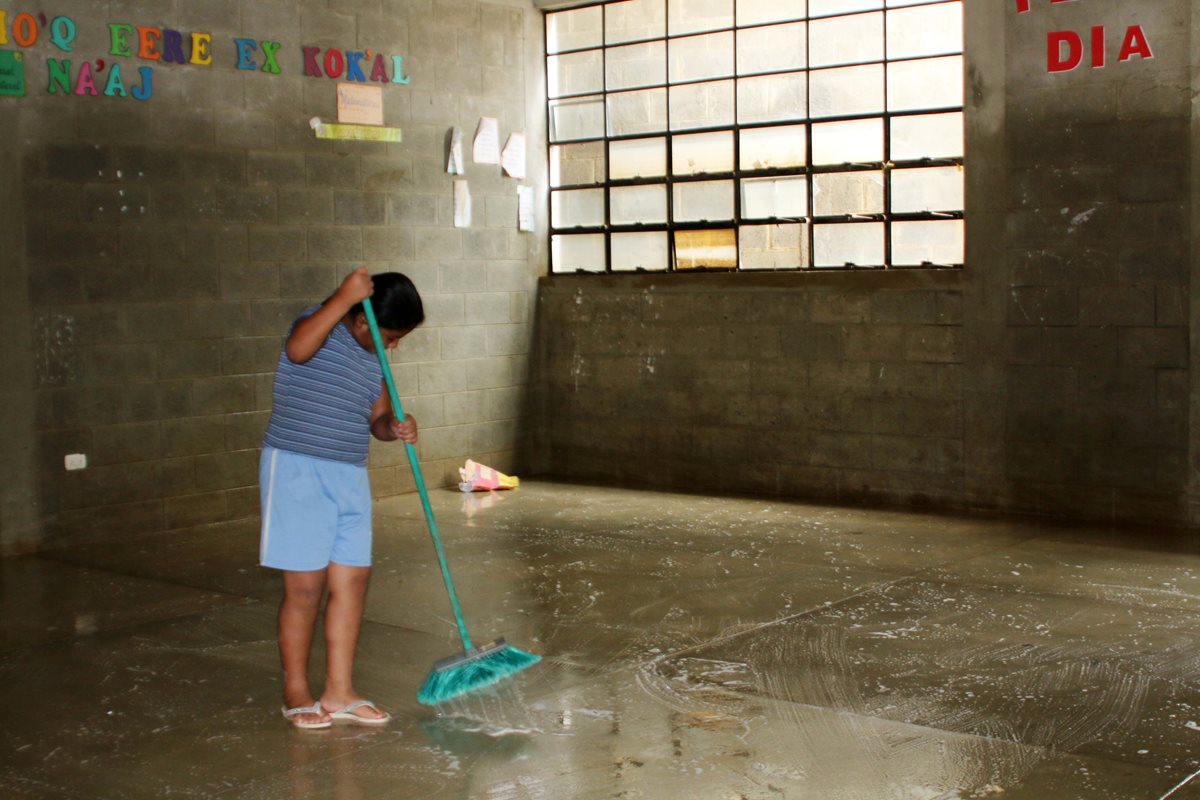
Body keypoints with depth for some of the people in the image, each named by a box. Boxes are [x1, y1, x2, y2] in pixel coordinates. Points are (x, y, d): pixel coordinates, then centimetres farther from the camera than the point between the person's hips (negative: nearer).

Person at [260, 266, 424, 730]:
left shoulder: (374, 359, 14)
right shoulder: (319, 325, -8)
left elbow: (377, 418, 17)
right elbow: (298, 349, -32)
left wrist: (395, 427, -5)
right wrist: (344, 296, -29)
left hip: (350, 476, 8)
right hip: (297, 470, -8)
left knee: (352, 580, 6)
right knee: (305, 587, -4)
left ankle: (338, 692, 16)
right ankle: (296, 693, 11)